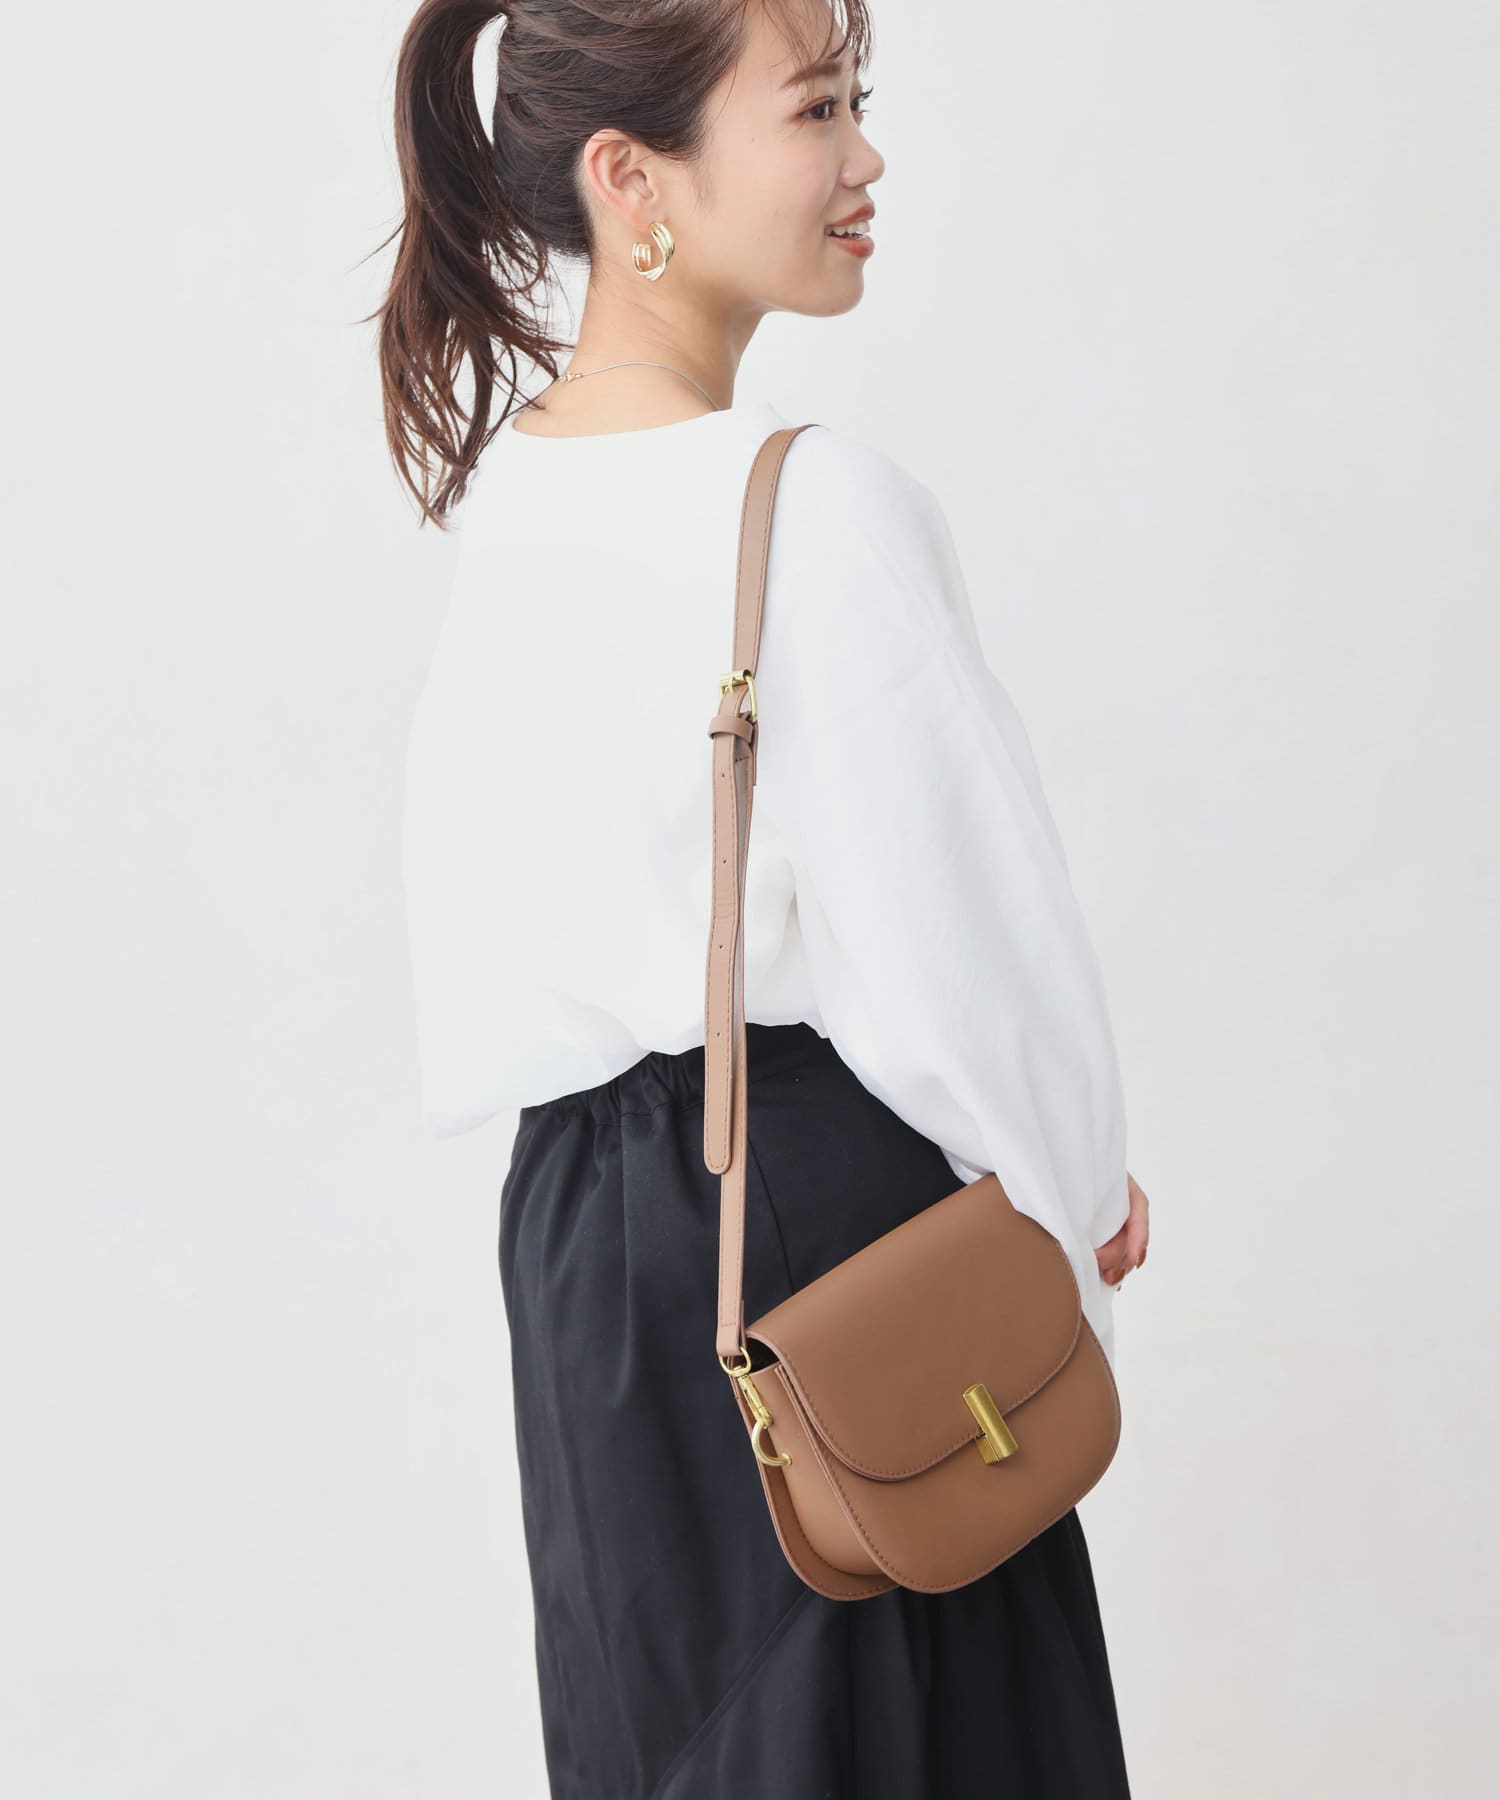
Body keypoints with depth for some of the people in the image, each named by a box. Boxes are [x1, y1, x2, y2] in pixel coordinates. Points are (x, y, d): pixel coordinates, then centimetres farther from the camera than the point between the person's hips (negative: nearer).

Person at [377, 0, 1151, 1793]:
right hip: (821, 1196, -8)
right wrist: (1076, 1195, -2)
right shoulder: (822, 507, -23)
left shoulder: (501, 481, 1)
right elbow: (950, 949, -20)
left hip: (573, 1186, 8)